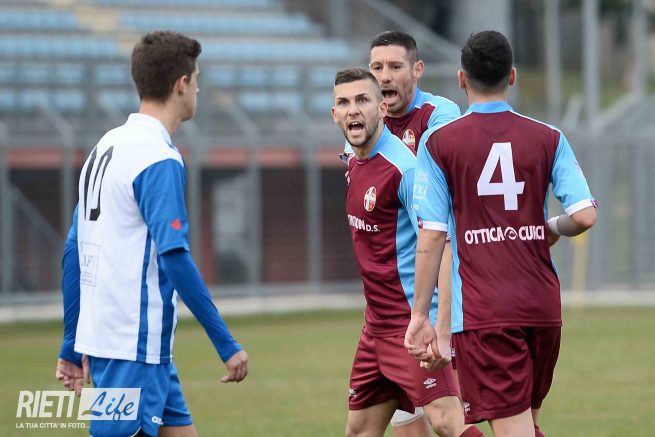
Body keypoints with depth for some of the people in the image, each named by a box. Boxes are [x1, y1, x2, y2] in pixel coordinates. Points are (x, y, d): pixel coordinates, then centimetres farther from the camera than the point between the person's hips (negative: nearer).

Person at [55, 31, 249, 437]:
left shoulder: (107, 146, 13)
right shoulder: (160, 160, -14)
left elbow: (74, 250, 15)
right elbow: (174, 257, -21)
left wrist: (72, 345, 19)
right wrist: (227, 344, -17)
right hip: (134, 346, -9)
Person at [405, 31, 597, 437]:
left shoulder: (439, 143, -2)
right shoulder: (549, 139, 4)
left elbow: (432, 236, -6)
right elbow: (585, 215, -5)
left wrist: (420, 314, -1)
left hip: (482, 312, -3)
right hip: (544, 307, 3)